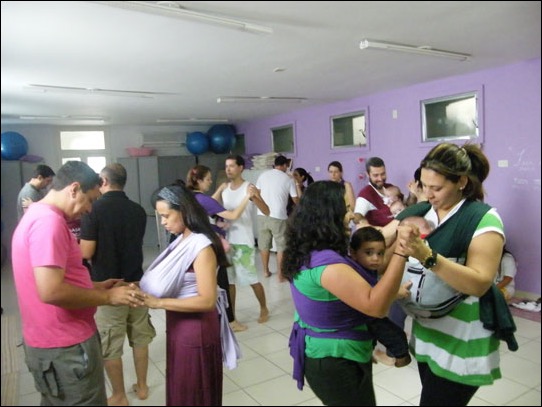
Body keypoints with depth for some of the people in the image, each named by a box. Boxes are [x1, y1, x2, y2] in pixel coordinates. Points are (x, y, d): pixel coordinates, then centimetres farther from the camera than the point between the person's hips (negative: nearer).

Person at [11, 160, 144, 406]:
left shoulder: (35, 216, 11)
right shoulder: (49, 221, -23)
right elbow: (51, 291, -30)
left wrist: (95, 287, 10)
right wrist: (107, 297, -19)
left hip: (51, 341, 10)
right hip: (65, 346, -10)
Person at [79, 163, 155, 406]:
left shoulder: (94, 210, -14)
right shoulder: (138, 210, 2)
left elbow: (86, 253, -15)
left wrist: (80, 243, 5)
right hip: (136, 283, 5)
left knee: (110, 346, 10)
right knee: (139, 339, 17)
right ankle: (141, 387, 30)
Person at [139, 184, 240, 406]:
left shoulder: (202, 247, -23)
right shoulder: (183, 240, 3)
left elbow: (207, 300, -26)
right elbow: (173, 279, 9)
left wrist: (159, 303, -27)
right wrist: (145, 289, -8)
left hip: (196, 328, -8)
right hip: (180, 324, 8)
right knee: (180, 388, 23)